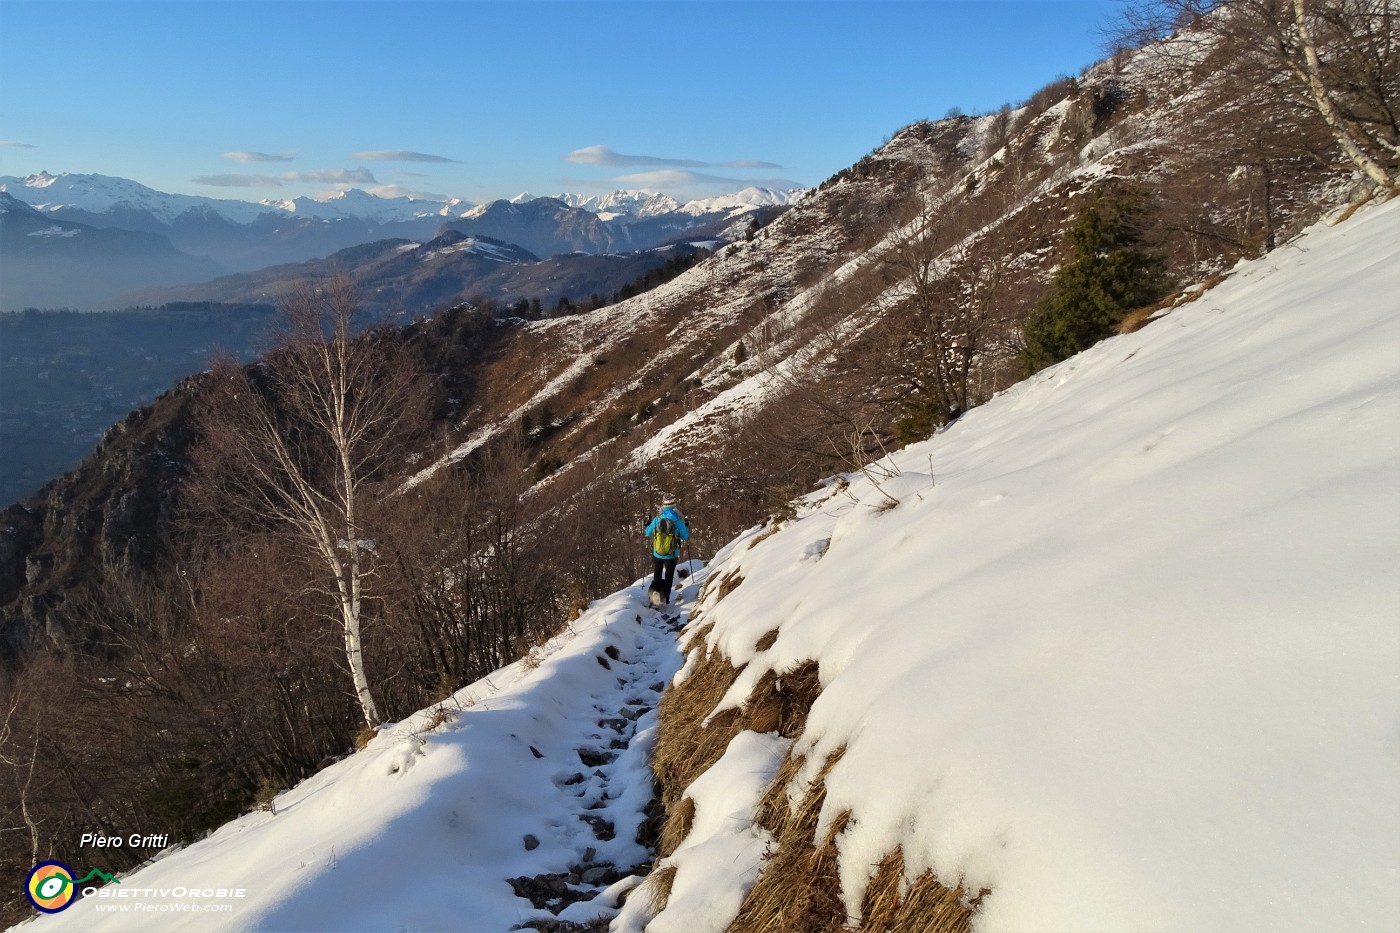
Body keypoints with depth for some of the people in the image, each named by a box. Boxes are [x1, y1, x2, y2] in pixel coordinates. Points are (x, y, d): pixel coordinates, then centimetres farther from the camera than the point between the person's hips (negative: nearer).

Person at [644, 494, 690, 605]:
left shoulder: (657, 520, -11)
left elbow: (648, 534, 2)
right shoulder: (678, 521, -14)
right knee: (669, 576, 15)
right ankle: (666, 596, 16)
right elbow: (686, 537, -3)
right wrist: (687, 526, 13)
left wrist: (647, 525, 20)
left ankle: (656, 589, 19)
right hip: (672, 556, -1)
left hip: (657, 554, 1)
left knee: (657, 574, 25)